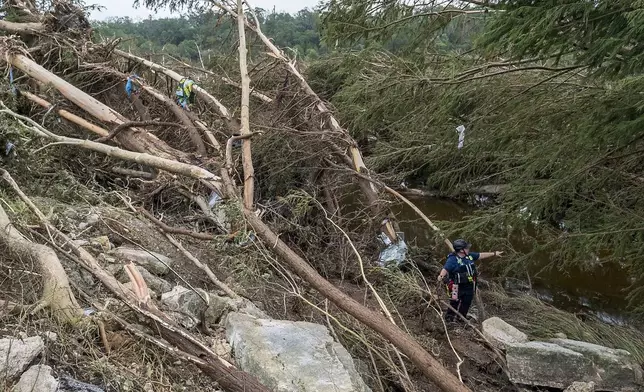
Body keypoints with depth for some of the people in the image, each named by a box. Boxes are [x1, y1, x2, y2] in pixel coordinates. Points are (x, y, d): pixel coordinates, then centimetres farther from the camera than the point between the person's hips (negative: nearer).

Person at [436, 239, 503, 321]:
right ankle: (449, 316, 23)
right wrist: (441, 276, -49)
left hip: (469, 285, 7)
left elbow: (481, 255, 16)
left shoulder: (470, 256, 4)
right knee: (455, 302, 3)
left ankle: (461, 317, 33)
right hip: (458, 286, -7)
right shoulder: (452, 259, -19)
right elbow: (445, 269, -28)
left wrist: (494, 253, 20)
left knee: (467, 302, 16)